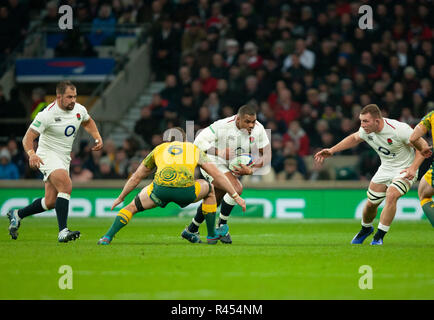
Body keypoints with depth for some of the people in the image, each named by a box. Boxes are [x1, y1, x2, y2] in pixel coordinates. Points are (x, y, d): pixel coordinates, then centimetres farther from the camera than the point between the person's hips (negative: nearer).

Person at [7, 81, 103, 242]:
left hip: (64, 159, 7)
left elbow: (88, 122, 24)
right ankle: (62, 231, -31)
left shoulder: (79, 110, -1)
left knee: (50, 202, 6)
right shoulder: (47, 114, -20)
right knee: (66, 186, -30)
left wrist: (97, 137, 8)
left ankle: (17, 215, 29)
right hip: (47, 155, -7)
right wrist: (31, 153, -39)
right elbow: (28, 138, -19)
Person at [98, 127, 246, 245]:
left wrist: (121, 197, 50)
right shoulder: (194, 149, 31)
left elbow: (136, 177, 39)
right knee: (209, 188, 32)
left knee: (133, 207, 27)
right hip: (185, 190, 0)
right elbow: (217, 175, 27)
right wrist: (235, 196, 32)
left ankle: (108, 236, 12)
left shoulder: (159, 149, 33)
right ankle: (212, 235, 37)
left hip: (160, 188, 0)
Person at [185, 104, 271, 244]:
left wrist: (250, 170, -24)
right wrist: (219, 152, -39)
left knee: (213, 202, 18)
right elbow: (199, 141, -27)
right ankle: (222, 226, -11)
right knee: (236, 188, -28)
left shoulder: (258, 129, -14)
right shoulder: (222, 125, -29)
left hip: (233, 168, 6)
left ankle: (191, 230, 39)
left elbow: (266, 155, -9)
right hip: (213, 164, -6)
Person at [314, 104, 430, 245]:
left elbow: (423, 145, -21)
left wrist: (413, 168, -33)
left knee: (391, 196, -29)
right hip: (385, 169, 6)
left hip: (405, 170, -6)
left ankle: (379, 236, -17)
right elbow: (354, 138, 13)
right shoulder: (366, 130, -12)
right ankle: (366, 228, 39)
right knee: (371, 203, 6)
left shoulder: (399, 129, -30)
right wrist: (331, 150, 9)